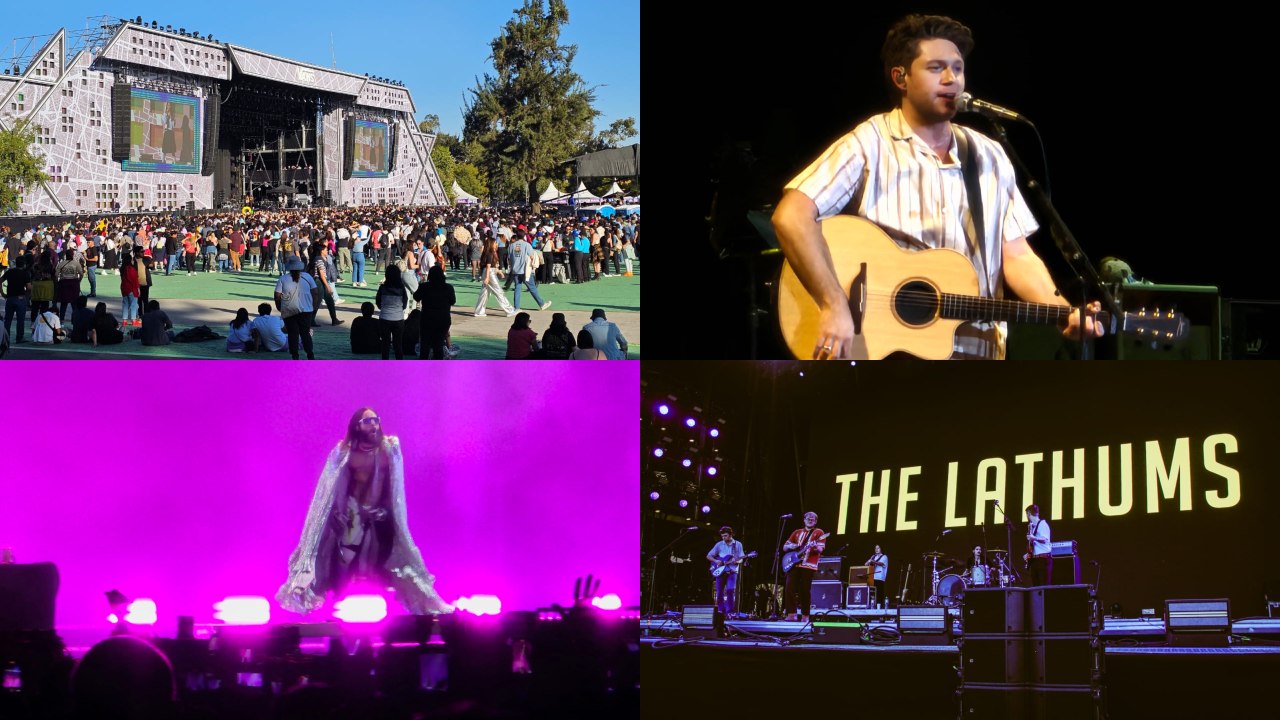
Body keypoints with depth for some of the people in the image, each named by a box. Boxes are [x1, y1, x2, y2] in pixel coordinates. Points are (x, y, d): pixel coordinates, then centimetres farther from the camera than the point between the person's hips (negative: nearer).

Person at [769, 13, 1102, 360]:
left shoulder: (989, 157, 13)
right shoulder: (870, 145, -3)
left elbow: (1016, 257, 10)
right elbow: (791, 216, -15)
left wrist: (1064, 312, -7)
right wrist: (835, 307, -24)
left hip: (974, 348, 5)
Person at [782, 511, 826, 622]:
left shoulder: (819, 533, 8)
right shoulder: (797, 532, 21)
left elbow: (820, 549, -4)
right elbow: (784, 547, 22)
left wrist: (815, 546, -27)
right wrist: (790, 546, -1)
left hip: (808, 565, -4)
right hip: (794, 564, 4)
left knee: (804, 591, -6)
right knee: (790, 589, -9)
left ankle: (805, 616, 0)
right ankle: (791, 614, -7)